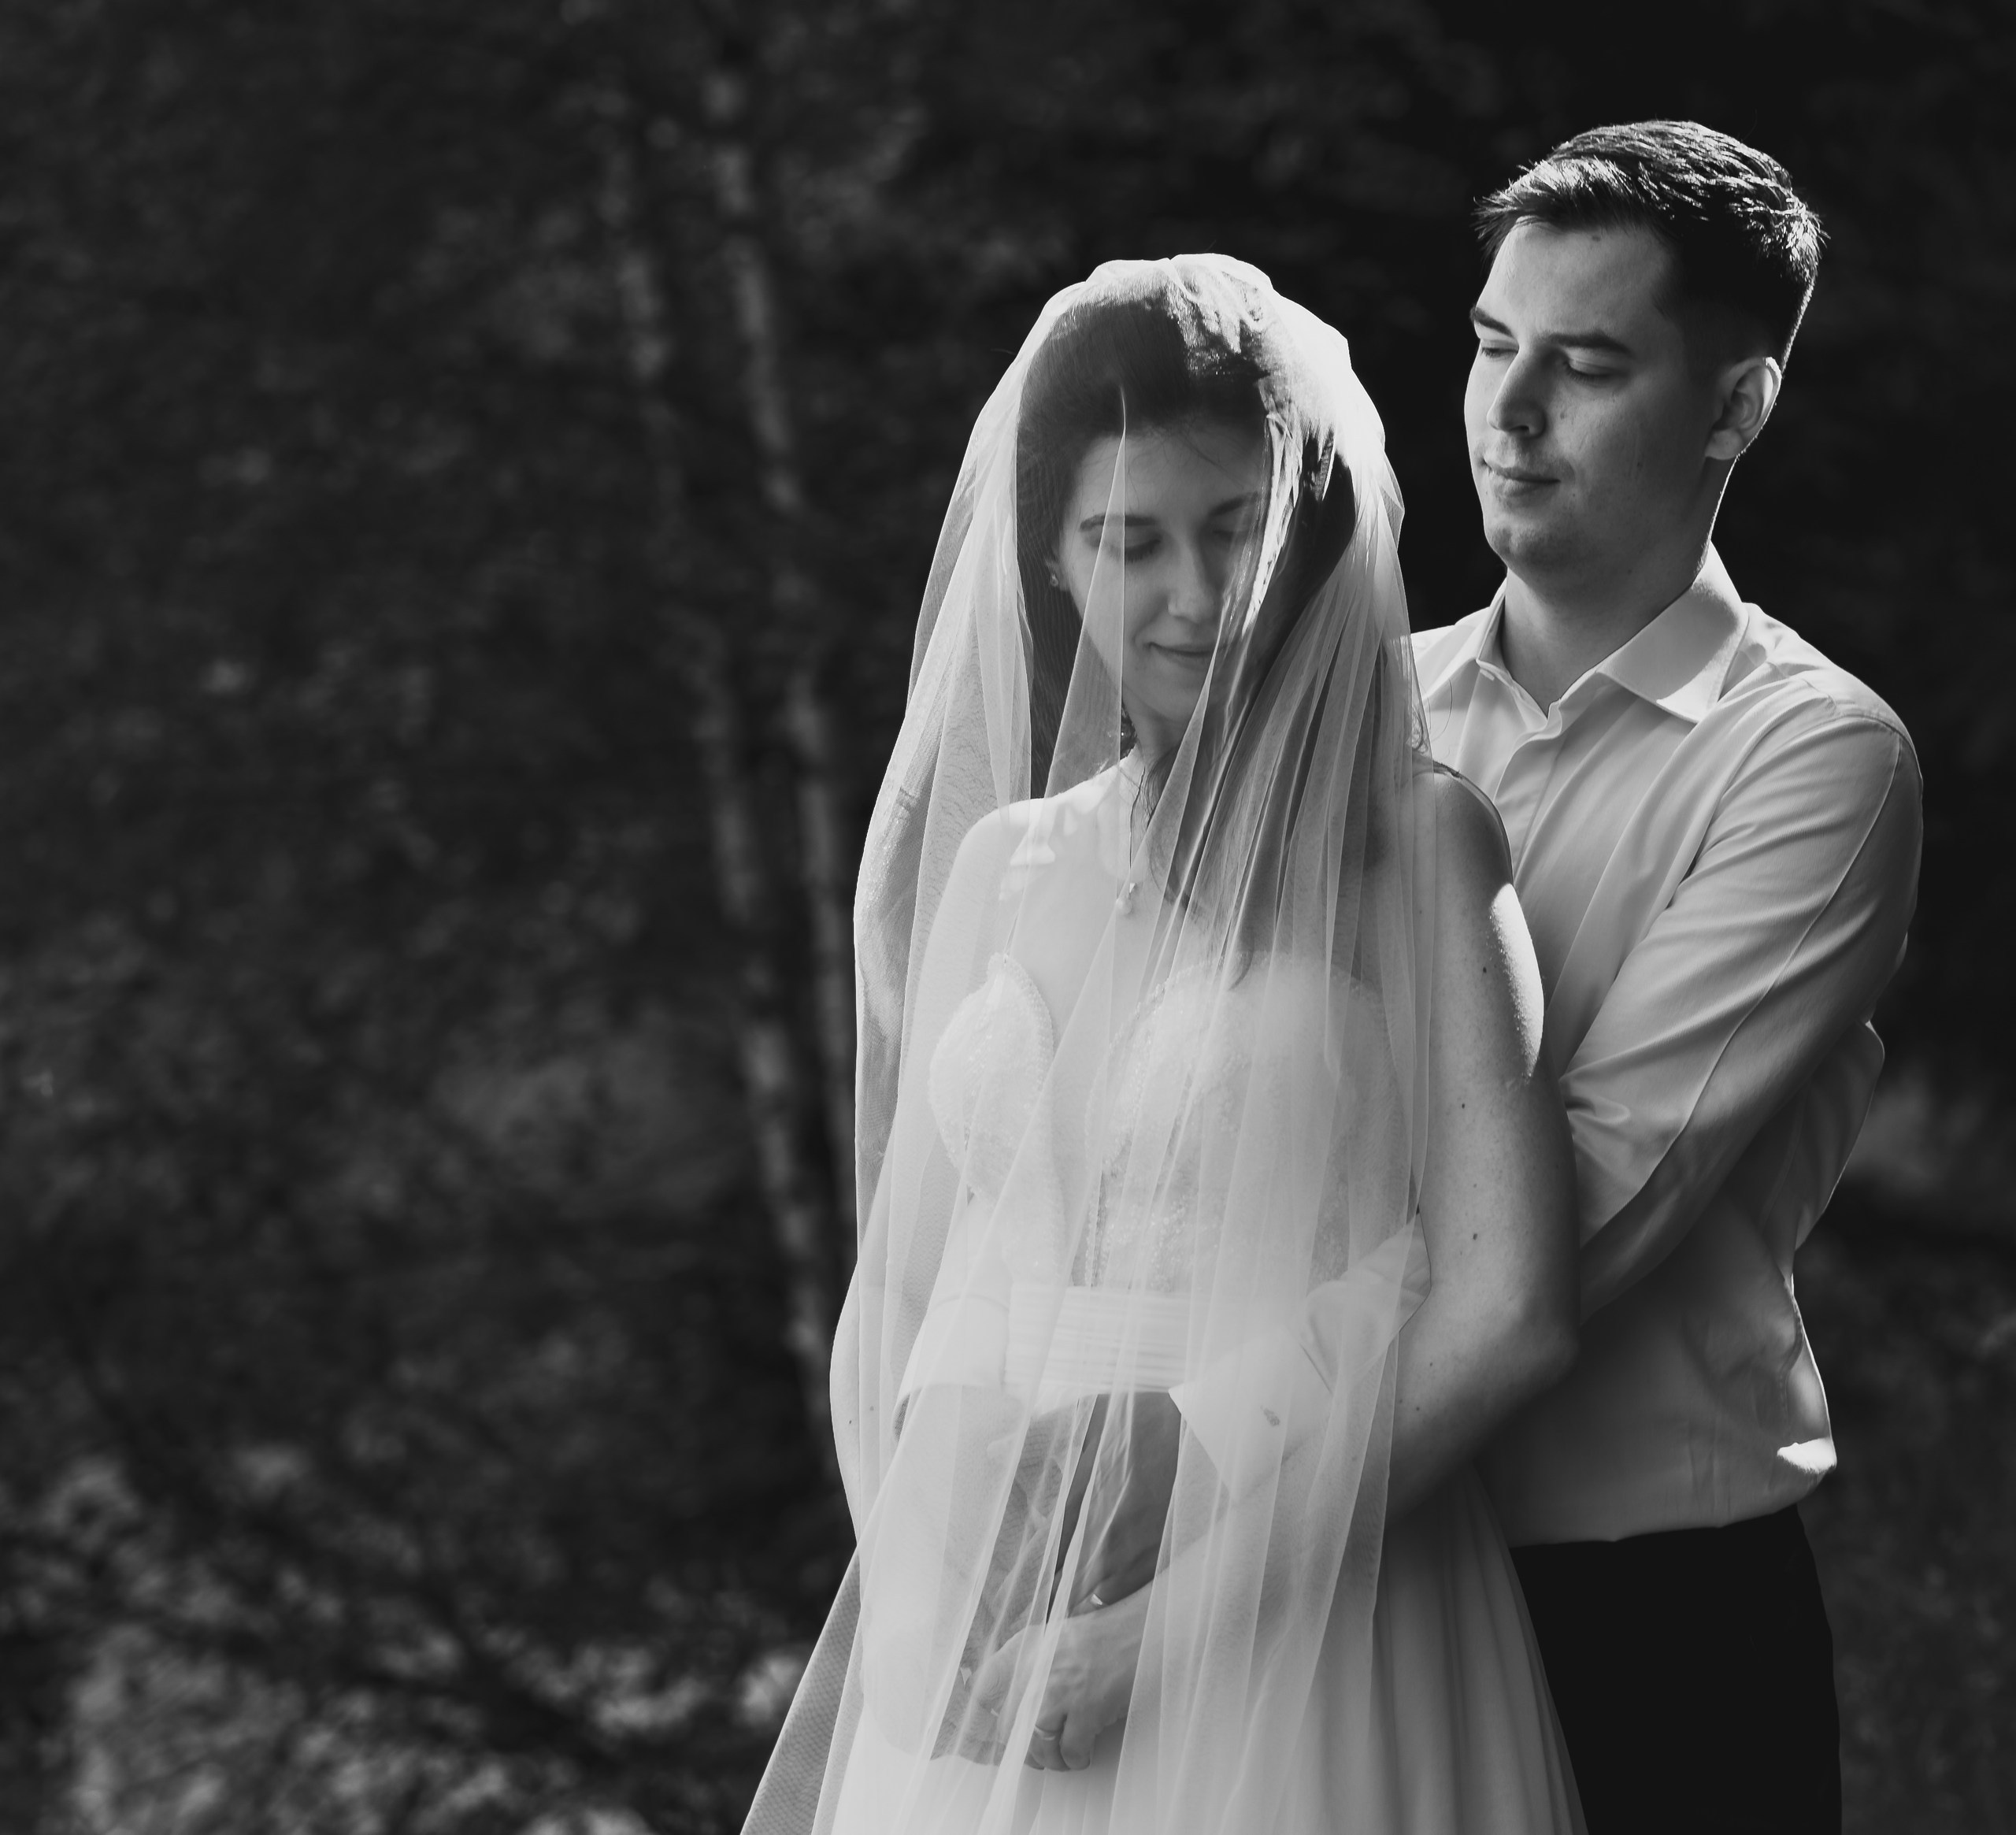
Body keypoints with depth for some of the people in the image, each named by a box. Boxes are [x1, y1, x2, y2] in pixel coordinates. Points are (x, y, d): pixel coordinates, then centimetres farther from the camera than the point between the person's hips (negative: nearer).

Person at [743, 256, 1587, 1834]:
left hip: (1288, 1654, -4)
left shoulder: (1414, 845, -4)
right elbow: (903, 1297, 12)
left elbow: (1513, 1304, -12)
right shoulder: (997, 862, 9)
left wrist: (1166, 1620, -14)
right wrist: (919, 1577, -6)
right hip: (974, 1670, 4)